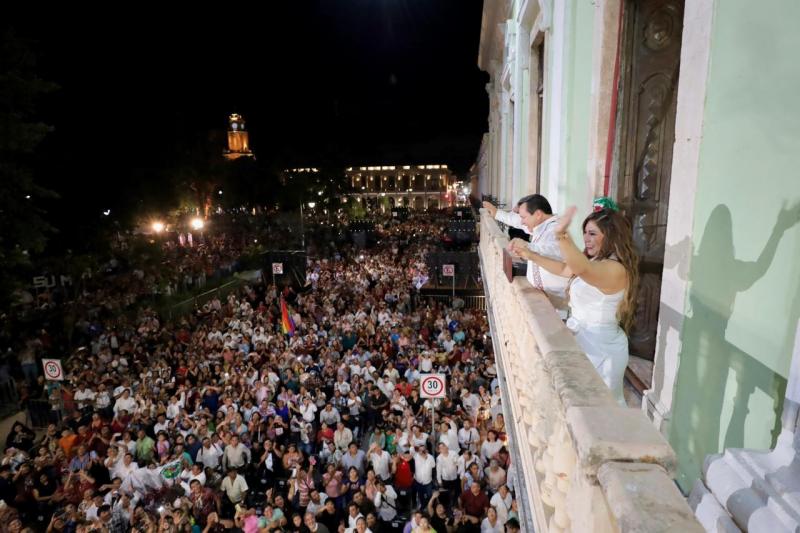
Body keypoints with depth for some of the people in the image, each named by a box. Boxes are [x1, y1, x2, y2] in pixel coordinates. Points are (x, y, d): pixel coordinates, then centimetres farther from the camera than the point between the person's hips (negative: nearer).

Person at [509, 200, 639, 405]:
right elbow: (563, 269, 16)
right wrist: (530, 255, 7)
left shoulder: (615, 269, -25)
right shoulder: (597, 262, 8)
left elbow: (581, 269, -46)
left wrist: (562, 236, -63)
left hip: (601, 347, -10)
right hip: (586, 341, 10)